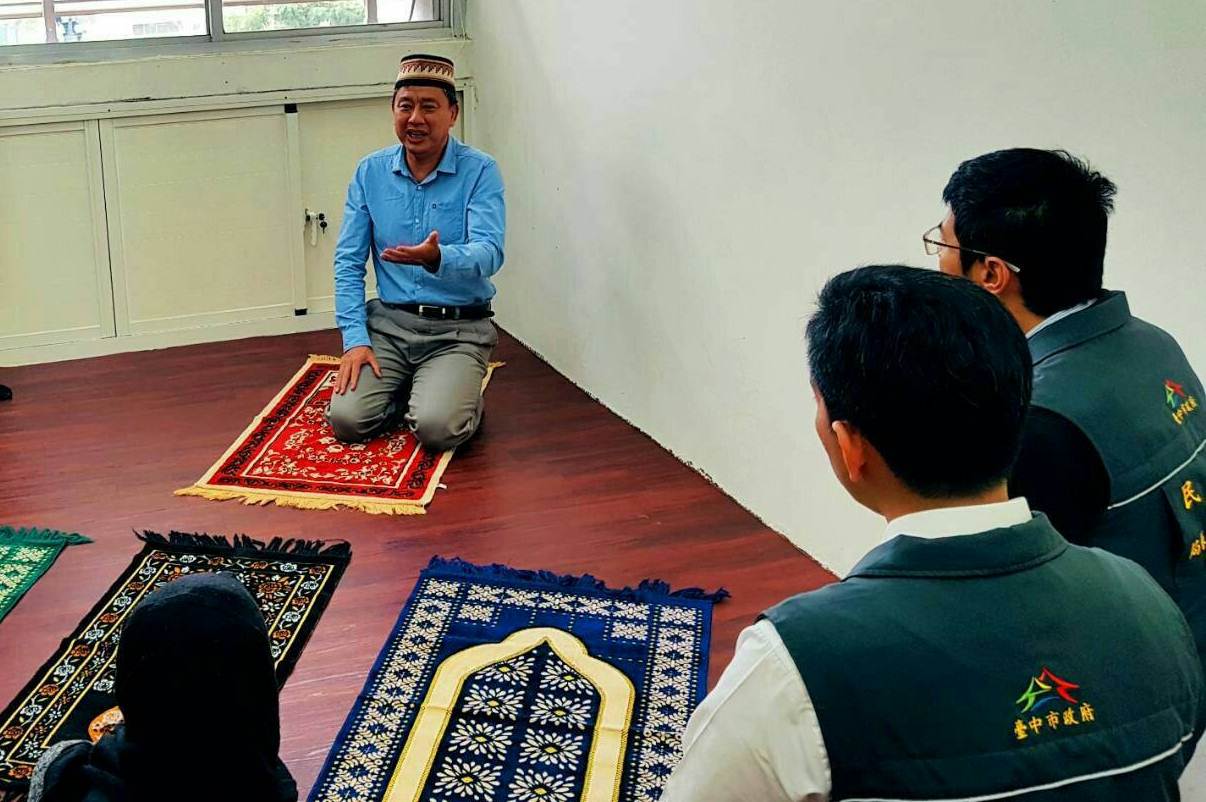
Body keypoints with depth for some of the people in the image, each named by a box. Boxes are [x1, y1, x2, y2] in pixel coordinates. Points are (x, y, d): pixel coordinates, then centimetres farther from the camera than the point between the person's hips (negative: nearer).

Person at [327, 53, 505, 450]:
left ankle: (463, 398, 9)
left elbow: (489, 253, -21)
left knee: (437, 428, -26)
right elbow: (348, 261, 3)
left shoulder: (480, 171, -8)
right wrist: (355, 339, -8)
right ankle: (406, 392, 15)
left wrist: (438, 258, -43)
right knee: (346, 420, -16)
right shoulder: (370, 172, 3)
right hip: (389, 322, 3)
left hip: (458, 329, -3)